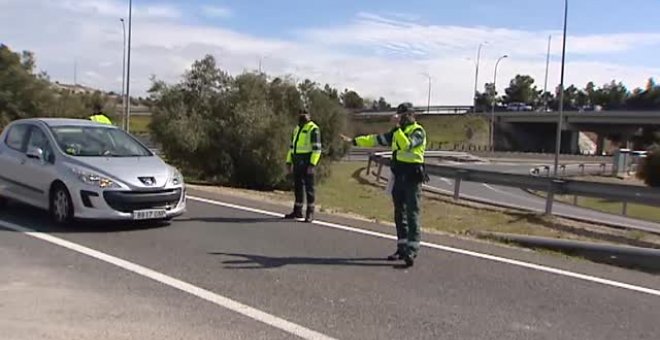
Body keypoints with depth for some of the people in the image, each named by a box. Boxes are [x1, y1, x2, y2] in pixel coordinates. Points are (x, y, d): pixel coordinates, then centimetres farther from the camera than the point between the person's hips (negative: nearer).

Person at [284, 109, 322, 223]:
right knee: (298, 187, 12)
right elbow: (292, 146, 20)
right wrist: (289, 162, 14)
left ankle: (310, 213, 2)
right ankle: (297, 211, 20)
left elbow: (317, 148, -16)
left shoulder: (313, 129, -9)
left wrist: (312, 164, -22)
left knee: (308, 187, -4)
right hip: (298, 163, 8)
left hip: (307, 162, -8)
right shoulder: (297, 129, 17)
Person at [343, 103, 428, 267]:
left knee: (412, 215, -9)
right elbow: (377, 139, 19)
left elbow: (406, 145, -26)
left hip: (412, 179, -8)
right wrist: (354, 140, 17)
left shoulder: (418, 131, -8)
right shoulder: (397, 132, 16)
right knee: (399, 214, 12)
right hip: (399, 178, 8)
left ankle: (412, 251, -10)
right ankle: (402, 248, 21)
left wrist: (397, 127, -28)